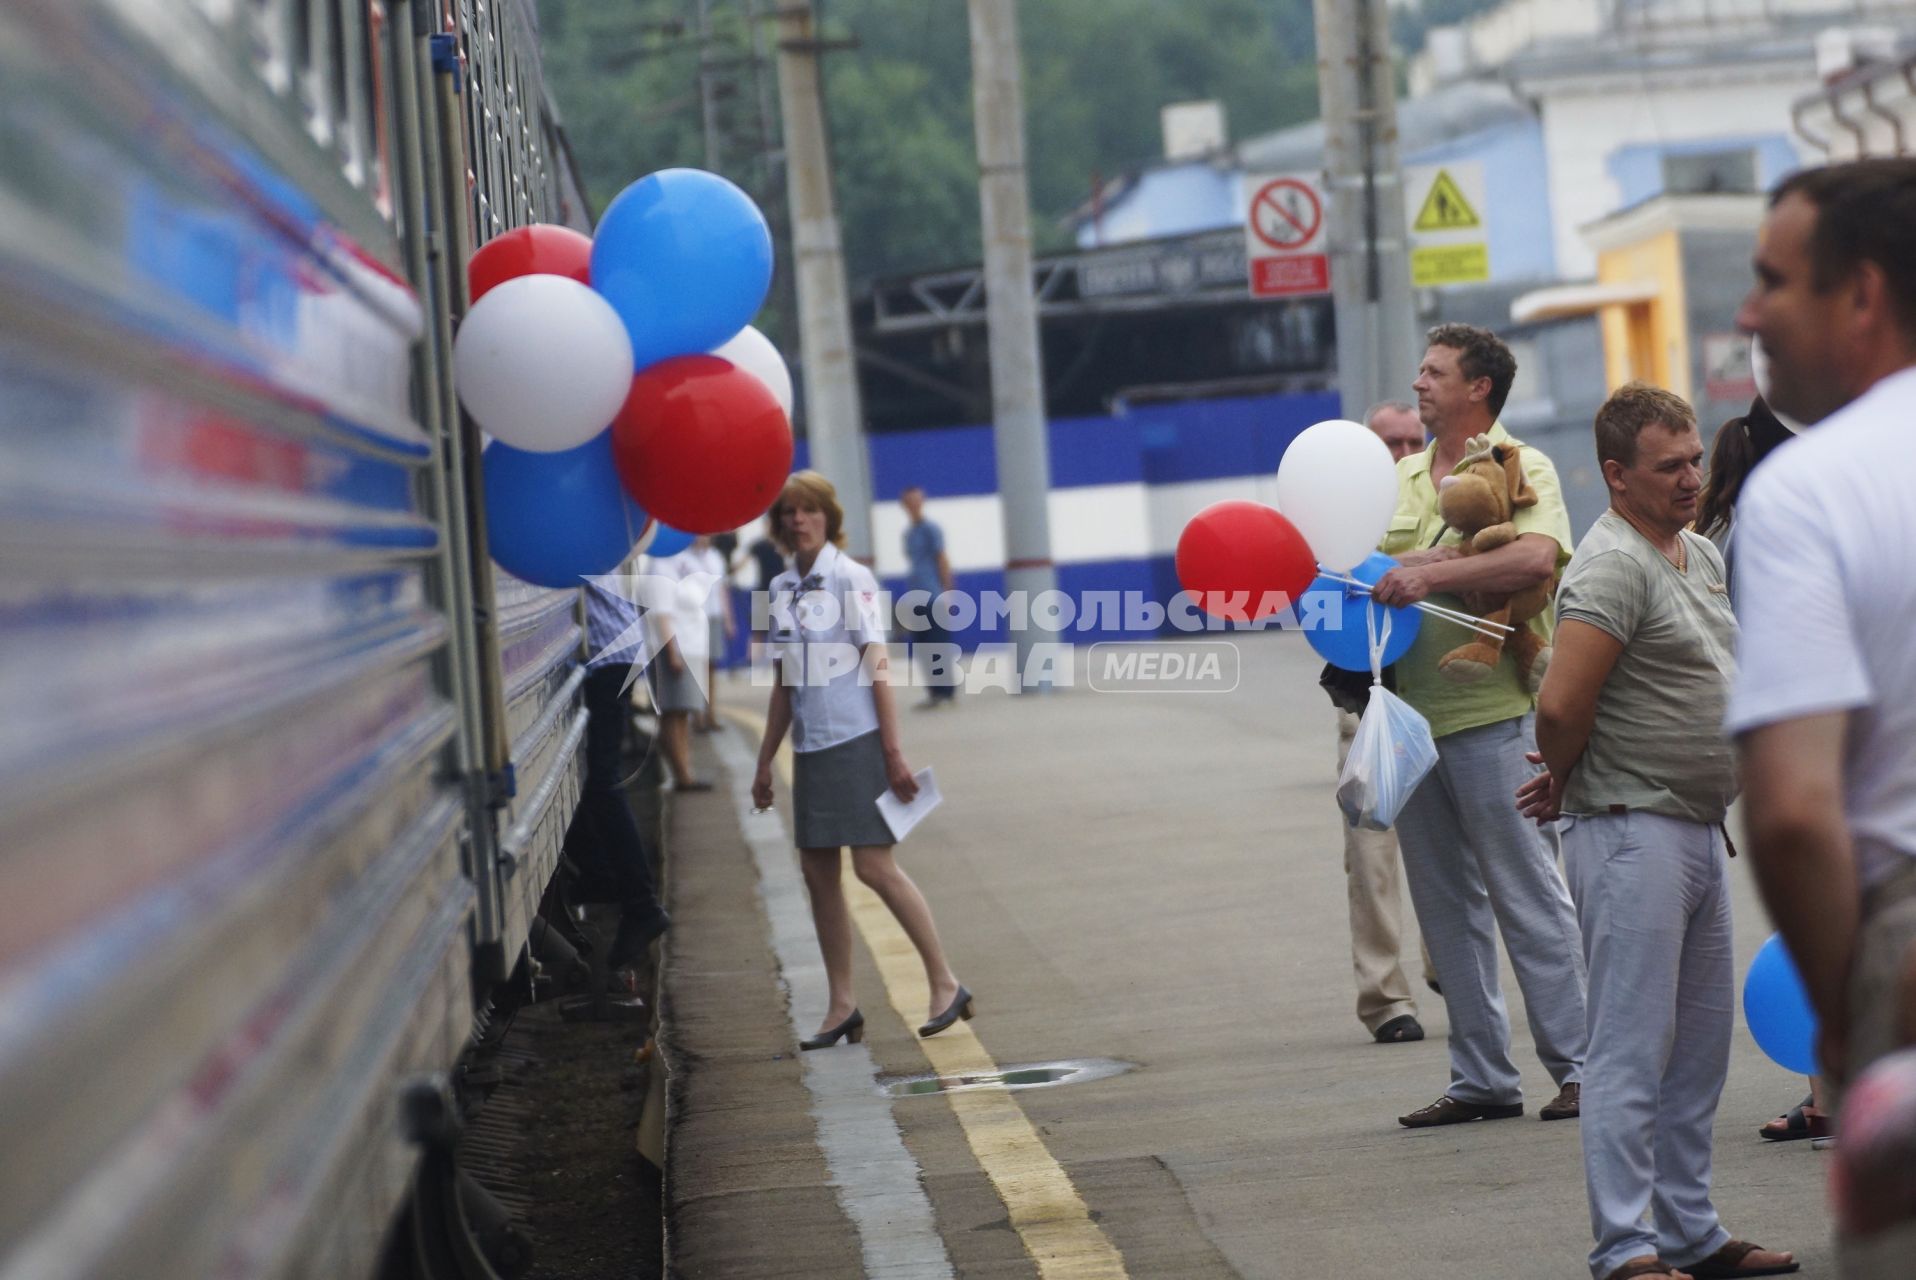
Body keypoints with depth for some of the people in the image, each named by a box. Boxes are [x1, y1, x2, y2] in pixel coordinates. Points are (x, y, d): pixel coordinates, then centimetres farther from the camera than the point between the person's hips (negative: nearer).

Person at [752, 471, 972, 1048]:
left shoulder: (851, 579, -7)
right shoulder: (781, 588, 12)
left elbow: (877, 668, -10)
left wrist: (893, 752, -15)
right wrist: (764, 762, 20)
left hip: (855, 741, -7)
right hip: (810, 747, 7)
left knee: (875, 866, -10)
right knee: (818, 873, 5)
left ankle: (945, 984, 0)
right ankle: (841, 1007, 11)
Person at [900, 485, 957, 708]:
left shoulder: (931, 529, -6)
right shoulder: (908, 532, 15)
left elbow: (942, 561, -8)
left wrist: (946, 592, -11)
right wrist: (910, 589, 17)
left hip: (933, 599, -8)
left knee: (938, 646, -5)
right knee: (922, 648, 8)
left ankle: (945, 691, -2)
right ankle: (935, 692, 14)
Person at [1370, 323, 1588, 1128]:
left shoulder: (1520, 467, -3)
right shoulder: (1400, 479, 17)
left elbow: (1536, 557, -21)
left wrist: (1430, 575, -23)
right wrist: (1414, 562, -8)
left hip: (1493, 713, -7)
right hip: (1412, 717, 7)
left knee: (1527, 895, -4)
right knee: (1446, 906, 9)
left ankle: (1577, 1067, 3)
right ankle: (1482, 1078, 15)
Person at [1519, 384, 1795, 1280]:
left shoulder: (1702, 556, 14)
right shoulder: (1613, 564, -16)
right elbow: (1560, 706, -25)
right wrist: (1564, 784, -5)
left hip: (1700, 829, 10)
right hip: (1633, 834, -10)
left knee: (1700, 1045, 14)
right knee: (1632, 1048, -8)